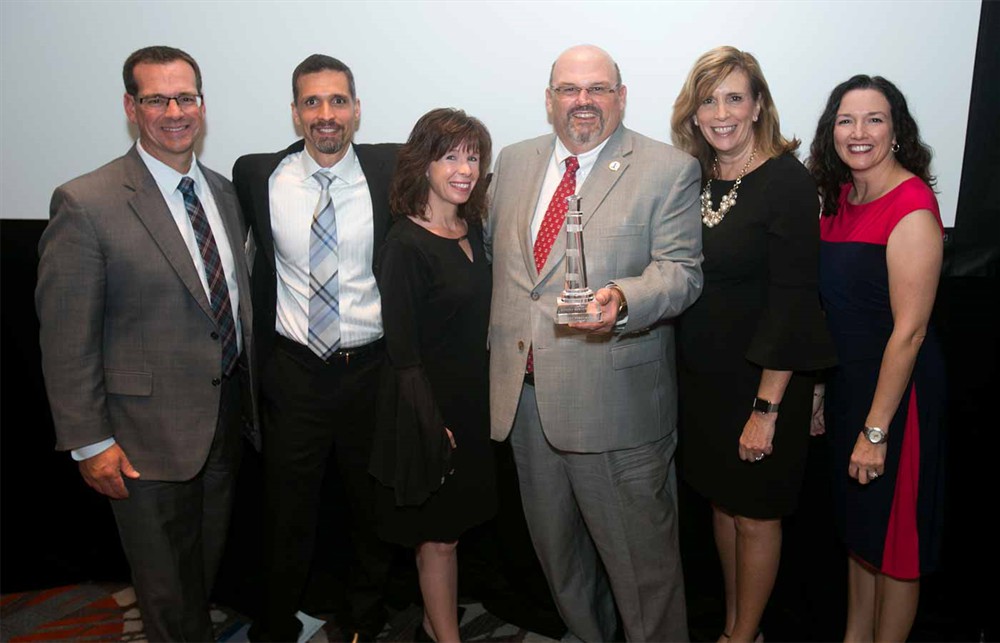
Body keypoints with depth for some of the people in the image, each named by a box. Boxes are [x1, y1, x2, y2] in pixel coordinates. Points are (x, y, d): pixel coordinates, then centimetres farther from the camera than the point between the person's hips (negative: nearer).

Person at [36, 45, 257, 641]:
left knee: (210, 564, 24)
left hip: (228, 416, 6)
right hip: (149, 432, -5)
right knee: (167, 584, 13)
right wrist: (89, 442, -13)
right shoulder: (86, 203, -15)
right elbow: (67, 338, -13)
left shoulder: (224, 191, 5)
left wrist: (250, 395, 12)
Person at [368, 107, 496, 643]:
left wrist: (484, 404, 9)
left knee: (449, 527, 19)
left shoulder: (472, 228, 6)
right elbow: (402, 351, -17)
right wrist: (432, 425, -17)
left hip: (475, 401, 7)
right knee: (439, 534, 10)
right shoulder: (405, 246, -17)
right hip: (433, 411, -7)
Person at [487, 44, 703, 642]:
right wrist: (501, 340, 12)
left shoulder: (670, 170, -5)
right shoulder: (515, 162, 10)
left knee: (640, 556, 7)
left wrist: (622, 299, -30)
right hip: (524, 390, 6)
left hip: (615, 401, -5)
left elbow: (681, 269, -11)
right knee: (555, 546, 22)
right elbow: (492, 248, 18)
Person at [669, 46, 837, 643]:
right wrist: (684, 375, 4)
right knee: (722, 503, 19)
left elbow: (792, 300, -17)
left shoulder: (786, 180, -14)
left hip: (761, 382, -6)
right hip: (702, 377, 6)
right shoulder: (694, 179, 3)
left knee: (755, 516, 11)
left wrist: (767, 408, -19)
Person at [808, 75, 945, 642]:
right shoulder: (842, 196, 5)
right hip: (846, 381, 8)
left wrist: (877, 429, -18)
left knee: (895, 537, 11)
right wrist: (818, 389, 12)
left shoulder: (912, 207, -19)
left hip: (896, 389, -8)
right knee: (857, 524, 22)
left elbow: (909, 330, -21)